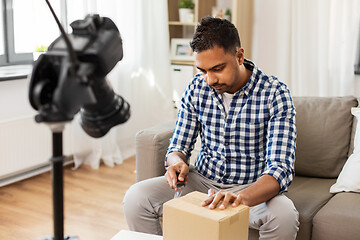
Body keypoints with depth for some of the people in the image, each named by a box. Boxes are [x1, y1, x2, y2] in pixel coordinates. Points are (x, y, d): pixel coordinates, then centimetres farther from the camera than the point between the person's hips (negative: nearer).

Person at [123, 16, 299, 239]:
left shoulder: (275, 94, -16)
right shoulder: (197, 87, -3)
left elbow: (281, 168, -25)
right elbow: (179, 146, 4)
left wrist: (242, 197, -45)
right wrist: (177, 162, -22)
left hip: (253, 187, -3)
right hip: (201, 180, 3)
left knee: (284, 215, -35)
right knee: (136, 198, -18)